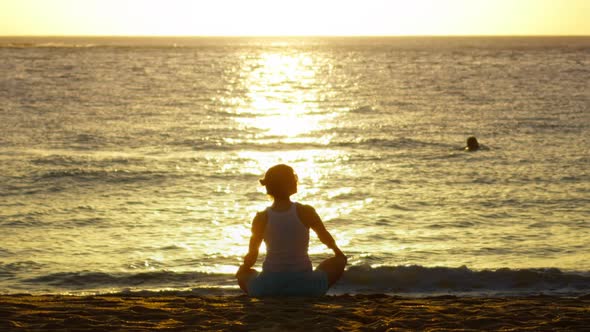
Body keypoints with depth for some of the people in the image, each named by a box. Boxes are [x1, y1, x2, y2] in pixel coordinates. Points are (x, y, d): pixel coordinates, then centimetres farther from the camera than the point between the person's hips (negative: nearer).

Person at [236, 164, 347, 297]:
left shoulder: (261, 218, -6)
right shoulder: (306, 212, -9)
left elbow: (252, 255, 2)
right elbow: (326, 238, 9)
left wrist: (244, 267, 25)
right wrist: (337, 251, 31)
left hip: (268, 287, 2)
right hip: (305, 285, -2)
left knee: (242, 272, 34)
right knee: (339, 261, 23)